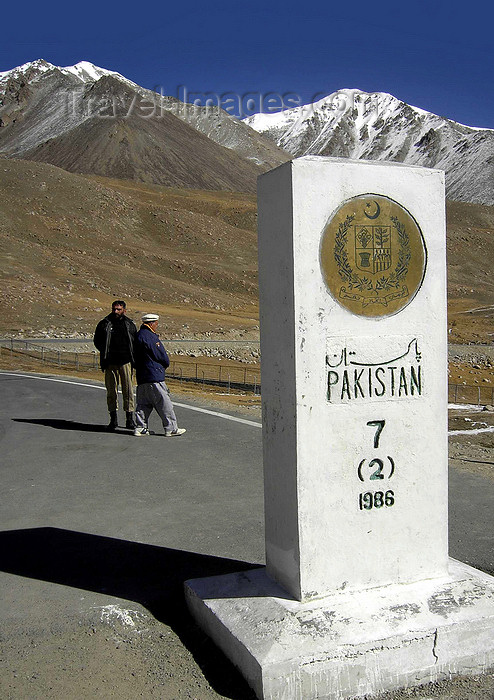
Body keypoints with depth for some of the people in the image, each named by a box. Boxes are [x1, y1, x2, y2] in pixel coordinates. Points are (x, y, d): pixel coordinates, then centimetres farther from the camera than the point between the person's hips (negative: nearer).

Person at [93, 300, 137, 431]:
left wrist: (132, 356, 2)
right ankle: (113, 419, 12)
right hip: (110, 363, 0)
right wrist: (106, 353, 3)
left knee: (128, 390, -2)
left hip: (126, 362, 0)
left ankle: (130, 419, 5)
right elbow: (97, 341, 14)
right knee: (111, 390, 3)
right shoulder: (104, 324, 7)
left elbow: (136, 343, 16)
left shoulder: (130, 325, 9)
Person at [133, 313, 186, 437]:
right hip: (154, 376, -9)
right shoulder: (149, 336, -15)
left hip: (141, 377, 10)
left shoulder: (138, 335, 14)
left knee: (143, 403, 13)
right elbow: (162, 356, -14)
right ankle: (171, 428, 2)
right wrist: (165, 364, 8)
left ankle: (141, 428, 13)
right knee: (164, 402, -3)